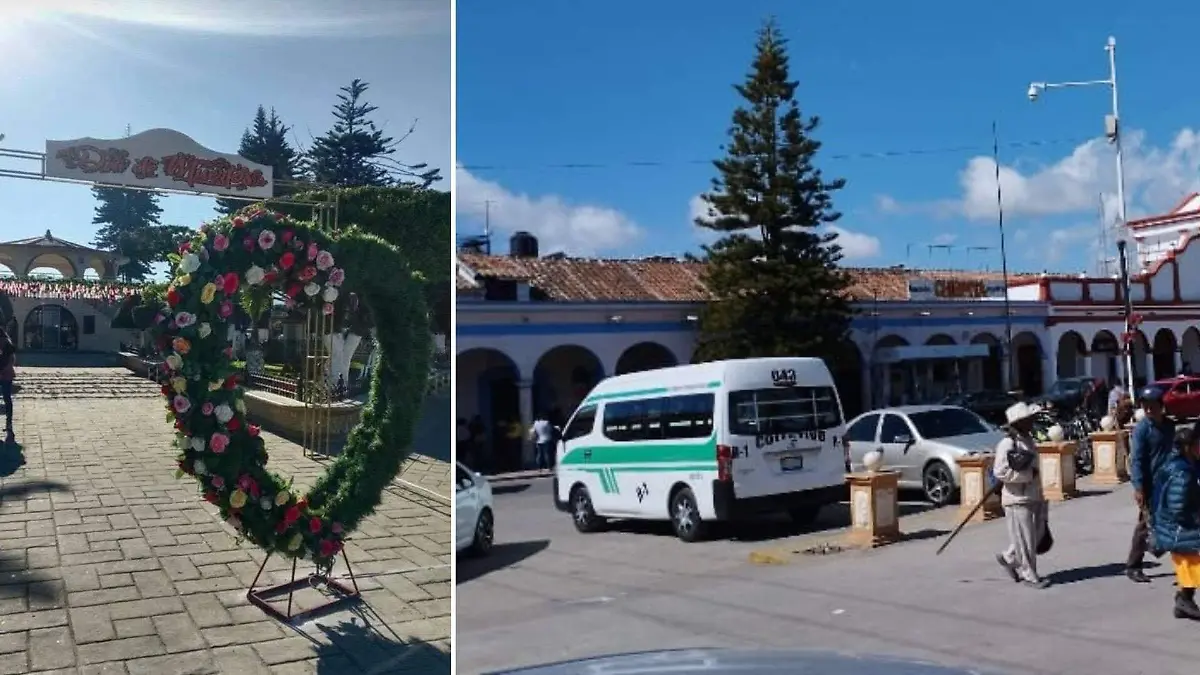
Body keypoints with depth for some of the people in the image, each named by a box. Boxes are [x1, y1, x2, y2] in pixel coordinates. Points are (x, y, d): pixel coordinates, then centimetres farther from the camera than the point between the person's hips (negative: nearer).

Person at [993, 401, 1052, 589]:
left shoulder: (1028, 439, 11)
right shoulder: (1007, 444, -17)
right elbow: (1000, 472, -23)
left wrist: (1040, 496, 24)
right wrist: (1028, 474, -22)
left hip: (1033, 496, 9)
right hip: (1017, 499, -9)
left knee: (1038, 533, 14)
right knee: (1024, 539, 0)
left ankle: (1009, 558, 31)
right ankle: (1029, 575, 12)